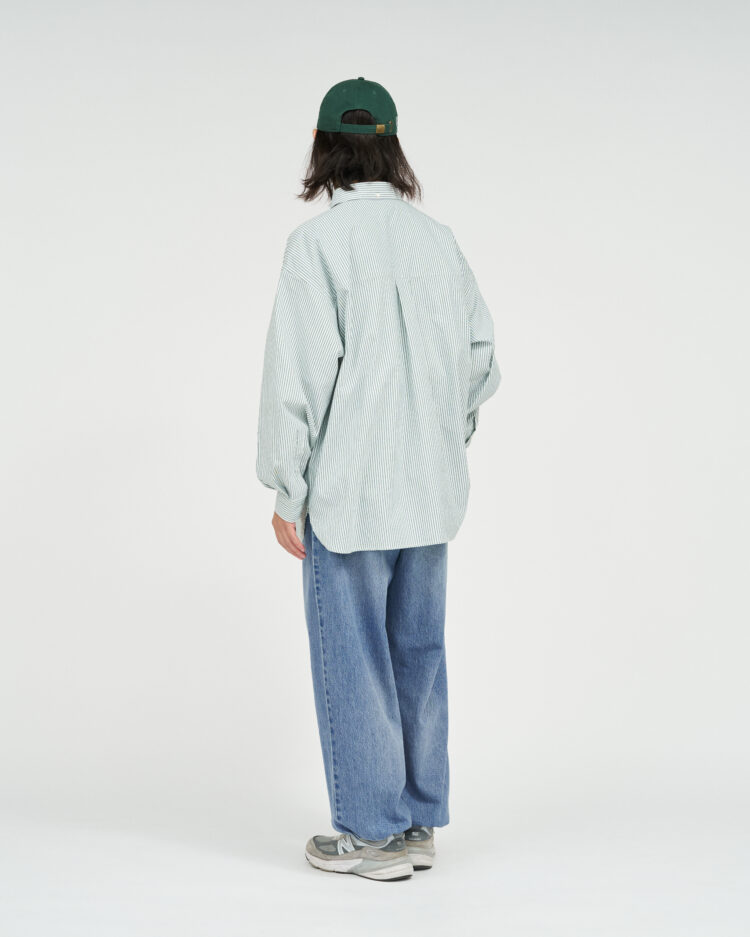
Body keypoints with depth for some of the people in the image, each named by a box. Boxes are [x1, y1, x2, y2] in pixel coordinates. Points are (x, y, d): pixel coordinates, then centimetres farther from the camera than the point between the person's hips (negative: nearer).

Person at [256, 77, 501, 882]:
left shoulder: (318, 241, -13)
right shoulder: (439, 240, 6)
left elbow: (298, 372, -15)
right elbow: (482, 355, 11)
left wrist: (286, 491, -9)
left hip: (349, 491, -6)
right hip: (431, 489, 6)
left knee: (353, 662, 4)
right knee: (418, 654, 14)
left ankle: (371, 833, 13)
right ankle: (419, 823, 23)